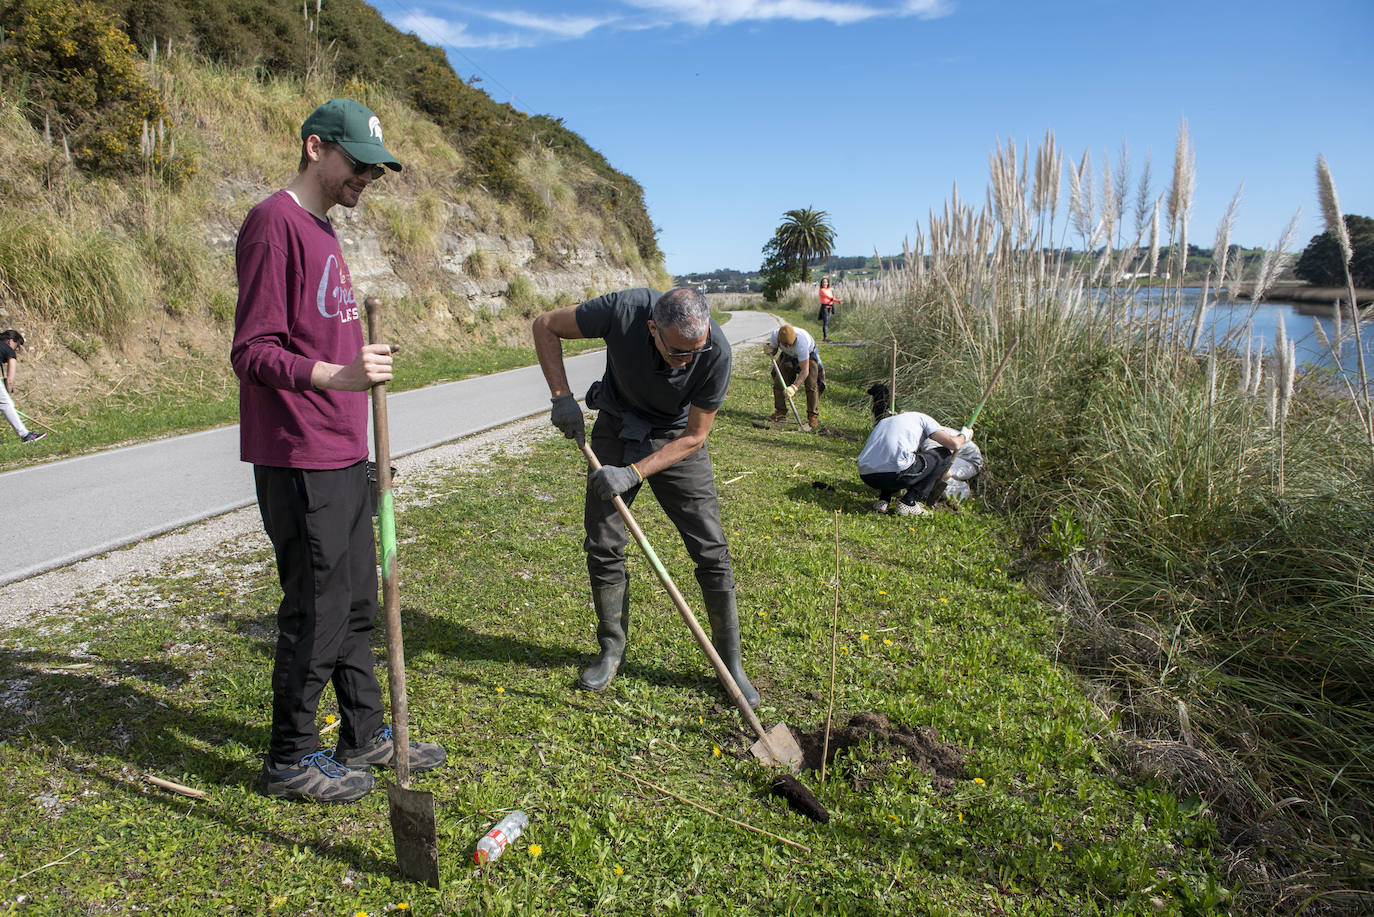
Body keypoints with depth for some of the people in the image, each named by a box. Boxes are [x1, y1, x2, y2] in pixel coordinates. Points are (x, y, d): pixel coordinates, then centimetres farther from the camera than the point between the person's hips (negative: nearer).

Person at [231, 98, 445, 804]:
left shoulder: (321, 229, 19)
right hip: (300, 461, -10)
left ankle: (366, 733, 30)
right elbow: (251, 353, -19)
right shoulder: (275, 223, -12)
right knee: (317, 610, 0)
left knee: (356, 602, 16)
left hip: (342, 456, 10)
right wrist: (336, 375, -35)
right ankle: (291, 759, 18)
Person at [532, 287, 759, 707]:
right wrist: (562, 396, -24)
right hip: (615, 430, 1)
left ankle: (730, 663, 10)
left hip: (676, 440, -1)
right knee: (603, 546, 1)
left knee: (711, 550, -5)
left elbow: (695, 436, -20)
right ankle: (612, 650, 21)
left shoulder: (717, 351, -30)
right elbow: (546, 326, -15)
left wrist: (634, 473, -29)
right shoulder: (624, 309, -31)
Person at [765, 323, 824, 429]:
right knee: (778, 381, -4)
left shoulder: (801, 342, -44)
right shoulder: (775, 334, -30)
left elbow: (804, 371, -42)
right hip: (789, 356, 5)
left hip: (809, 355, -5)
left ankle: (813, 416, -7)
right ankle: (780, 411, 11)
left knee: (811, 385, -17)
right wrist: (770, 350, -30)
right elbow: (773, 349, -5)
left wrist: (794, 387, -51)